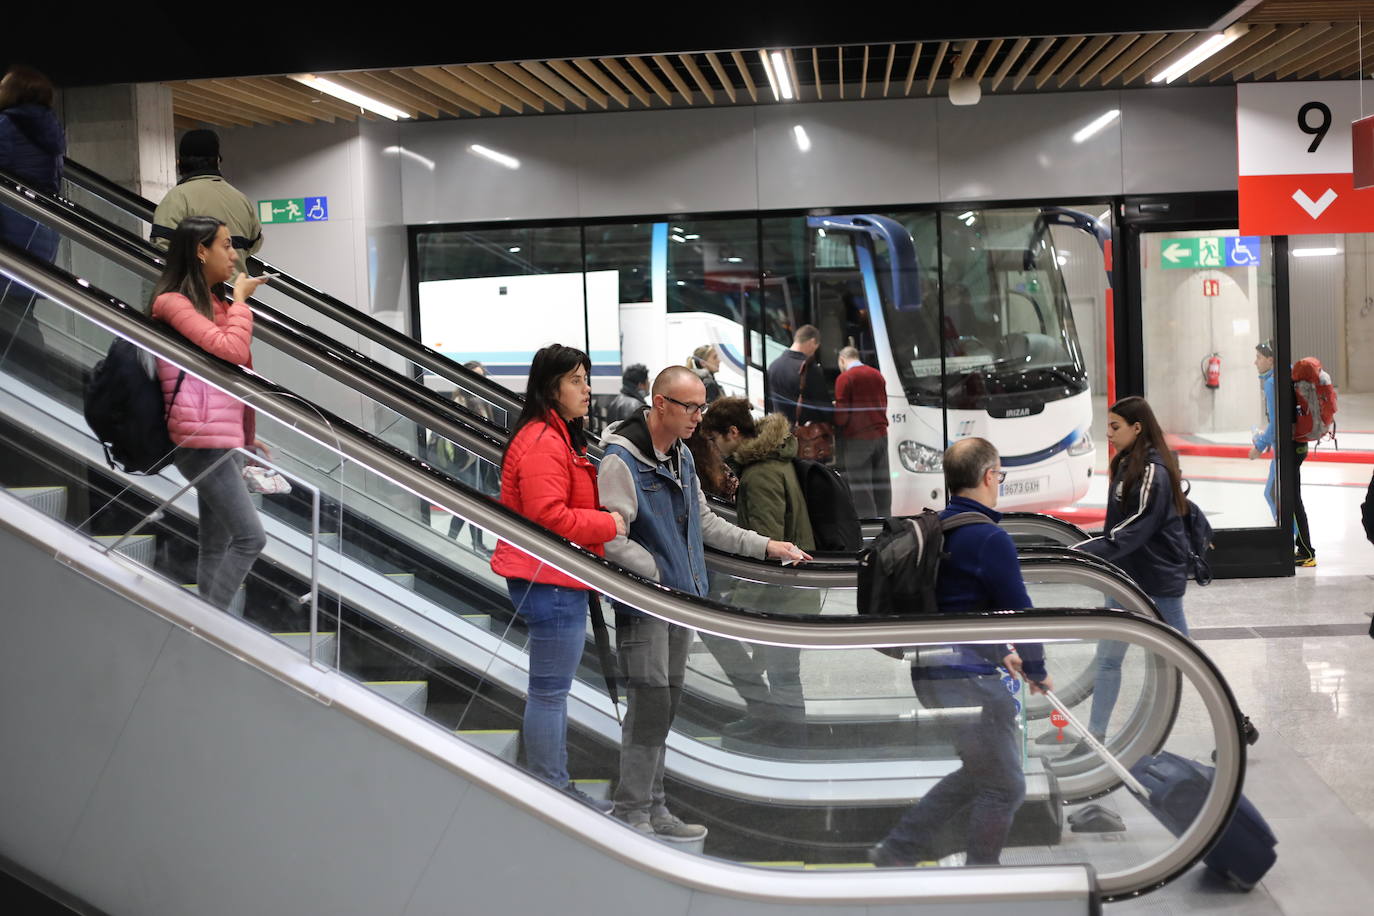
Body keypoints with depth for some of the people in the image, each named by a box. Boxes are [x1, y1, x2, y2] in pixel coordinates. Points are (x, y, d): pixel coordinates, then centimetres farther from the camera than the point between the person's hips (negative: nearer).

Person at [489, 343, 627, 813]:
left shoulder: (560, 438, 18)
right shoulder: (543, 443, -18)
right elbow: (549, 517, -26)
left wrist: (605, 519, 11)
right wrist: (609, 524, -18)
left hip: (560, 580, 12)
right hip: (550, 580, -12)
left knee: (553, 687, 18)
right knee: (550, 690, -3)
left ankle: (557, 785, 28)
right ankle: (550, 792, 6)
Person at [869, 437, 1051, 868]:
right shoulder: (990, 539, -16)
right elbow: (1018, 610, -12)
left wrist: (999, 653, 26)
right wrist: (1037, 670, 5)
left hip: (931, 671, 9)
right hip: (970, 678, -9)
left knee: (977, 775, 22)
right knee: (1004, 786, 6)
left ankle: (898, 848, 22)